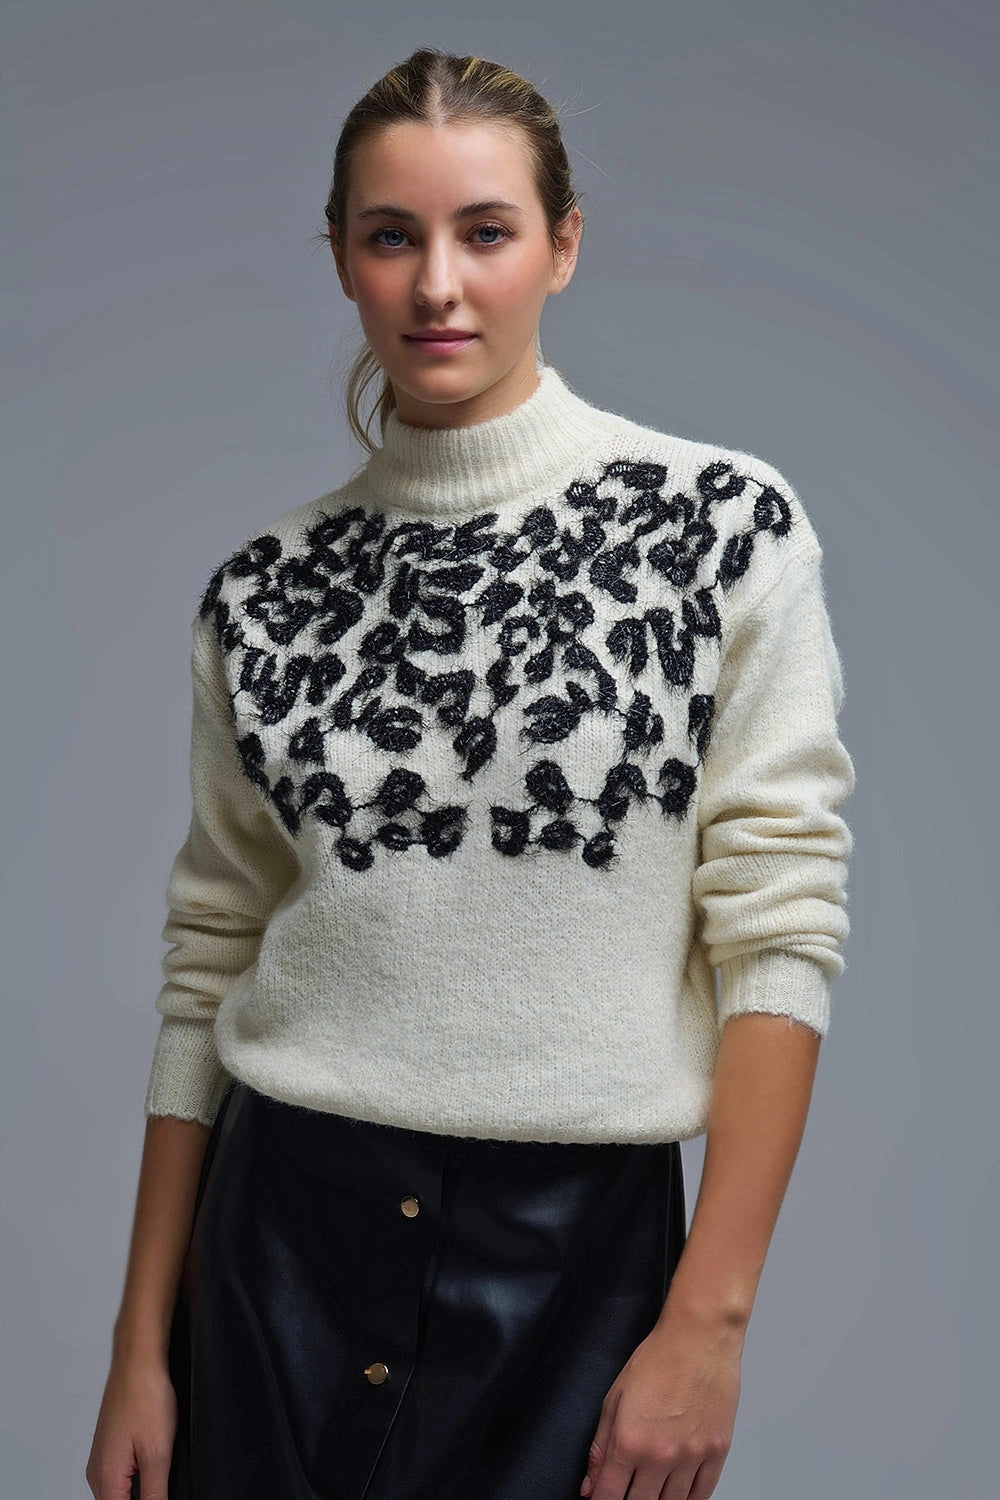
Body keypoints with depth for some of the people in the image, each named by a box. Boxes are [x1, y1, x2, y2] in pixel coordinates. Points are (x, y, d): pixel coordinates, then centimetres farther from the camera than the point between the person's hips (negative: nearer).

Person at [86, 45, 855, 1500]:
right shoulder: (263, 589, 2)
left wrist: (710, 1320, -12)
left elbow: (779, 931, -8)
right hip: (286, 1239, 3)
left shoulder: (723, 524, -7)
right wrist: (140, 1349, 5)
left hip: (581, 1253, -2)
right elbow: (211, 962, 6)